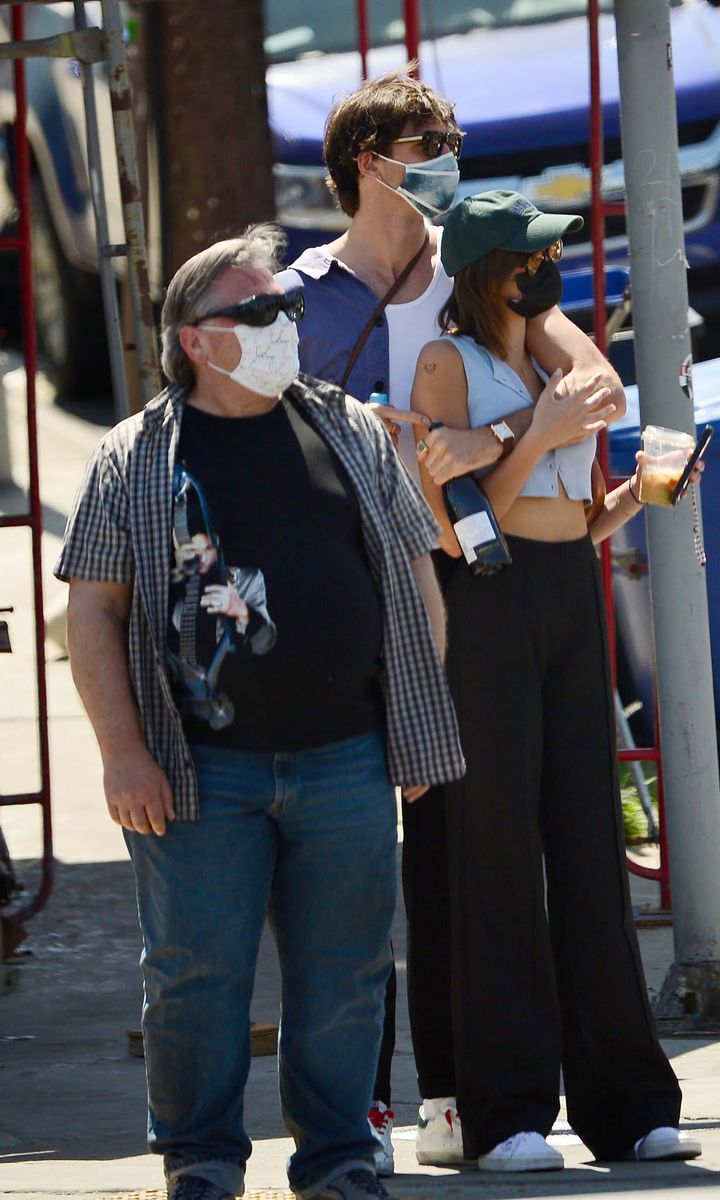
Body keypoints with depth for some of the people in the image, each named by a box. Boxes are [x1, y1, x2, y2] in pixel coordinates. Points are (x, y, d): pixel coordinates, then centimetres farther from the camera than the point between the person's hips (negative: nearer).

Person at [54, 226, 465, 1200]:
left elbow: (416, 577, 15)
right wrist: (123, 751, -9)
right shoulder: (136, 458, 2)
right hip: (199, 770, -2)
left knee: (344, 972, 5)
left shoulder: (354, 435, 11)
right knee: (197, 973, 0)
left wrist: (422, 725, 9)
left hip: (346, 760, 2)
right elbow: (92, 611, -1)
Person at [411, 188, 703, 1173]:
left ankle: (626, 1107, 6)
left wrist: (637, 493, 4)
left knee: (588, 841, 5)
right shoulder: (449, 363, -3)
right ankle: (507, 1116, -4)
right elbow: (454, 529, -11)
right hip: (491, 602, -7)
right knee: (499, 849, -6)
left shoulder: (552, 367, 18)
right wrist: (539, 439, -14)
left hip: (573, 600, 7)